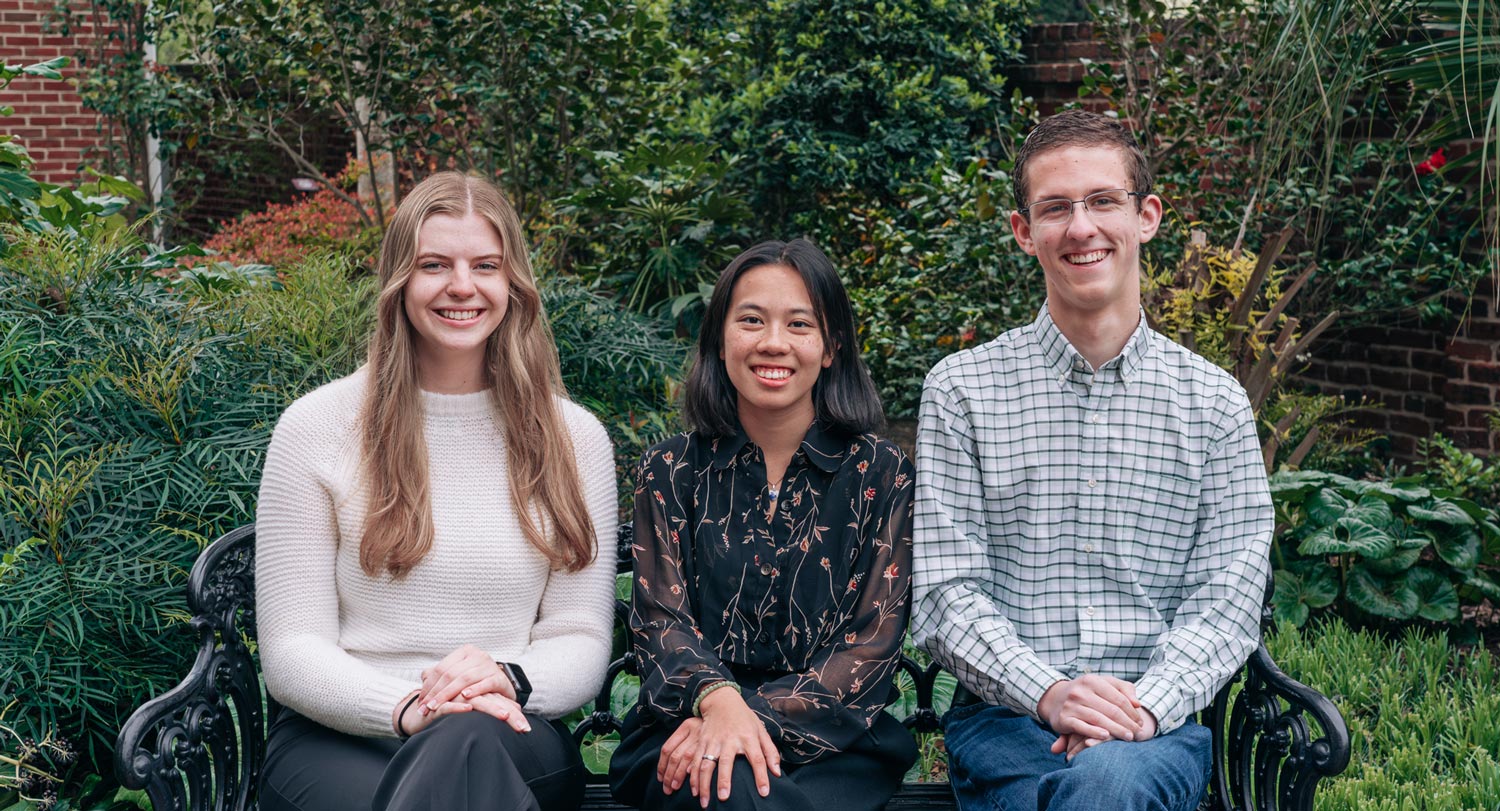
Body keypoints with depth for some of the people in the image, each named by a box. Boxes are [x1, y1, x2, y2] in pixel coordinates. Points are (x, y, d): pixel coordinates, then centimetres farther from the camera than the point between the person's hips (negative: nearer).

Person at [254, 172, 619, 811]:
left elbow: (582, 640, 7)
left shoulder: (574, 439, 9)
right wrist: (407, 707, -21)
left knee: (464, 744, -37)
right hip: (335, 739, 0)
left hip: (509, 739, 1)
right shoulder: (315, 427, 3)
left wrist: (509, 681, -17)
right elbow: (291, 652, 0)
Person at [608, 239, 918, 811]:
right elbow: (660, 619, 0)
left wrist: (756, 718, -18)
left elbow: (871, 645, -2)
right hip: (689, 729, 0)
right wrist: (718, 699, -23)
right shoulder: (671, 473, 9)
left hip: (836, 746, 0)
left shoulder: (881, 476, 5)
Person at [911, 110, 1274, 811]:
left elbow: (1227, 598, 3)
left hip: (1159, 723, 1)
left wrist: (1144, 702, -16)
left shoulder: (1214, 402, 8)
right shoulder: (961, 389, 4)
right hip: (1004, 719, 0)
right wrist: (1048, 693, -18)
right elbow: (943, 595, -1)